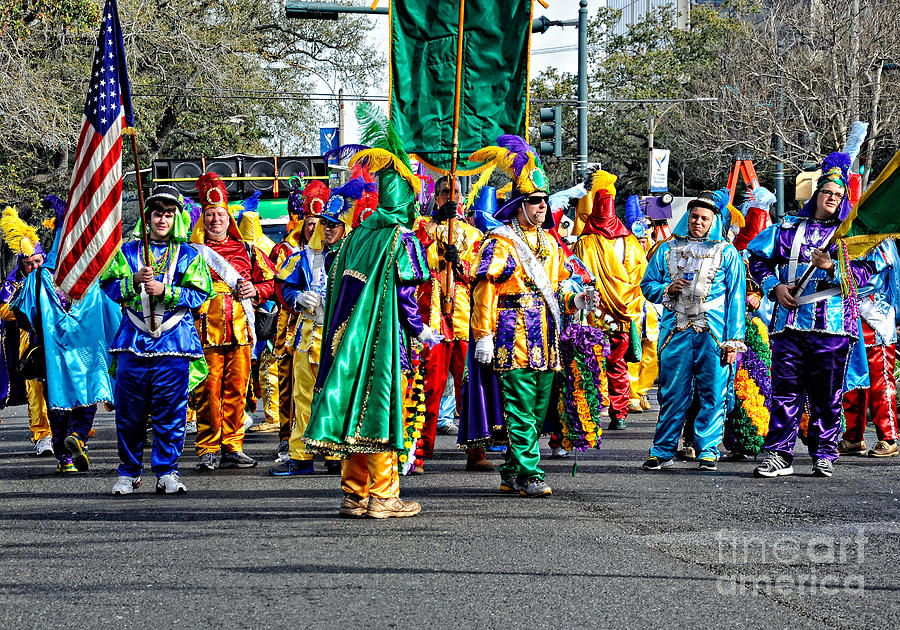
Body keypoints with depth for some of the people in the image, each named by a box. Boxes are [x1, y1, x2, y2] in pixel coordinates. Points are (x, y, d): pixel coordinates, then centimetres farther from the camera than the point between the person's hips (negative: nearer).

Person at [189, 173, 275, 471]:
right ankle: (208, 450, 0)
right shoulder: (191, 252, 8)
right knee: (207, 391, -5)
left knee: (236, 390, 3)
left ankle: (232, 447, 10)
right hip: (206, 331, -3)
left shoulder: (247, 251, 15)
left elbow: (268, 280, 21)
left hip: (240, 332, 3)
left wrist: (255, 291, 2)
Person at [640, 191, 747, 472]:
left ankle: (707, 451, 6)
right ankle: (663, 451, 8)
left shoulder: (727, 252, 8)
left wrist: (733, 340, -3)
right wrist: (666, 289, -4)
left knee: (712, 393, -2)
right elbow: (647, 285, 20)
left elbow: (736, 298, 4)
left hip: (713, 333, -1)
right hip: (676, 332, 1)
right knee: (672, 393, 1)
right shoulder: (668, 249, 14)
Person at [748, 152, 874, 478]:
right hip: (790, 321, 1)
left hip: (832, 325, -1)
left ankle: (824, 455, 10)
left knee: (827, 395, 1)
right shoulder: (789, 228, 16)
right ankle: (779, 455, -2)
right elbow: (758, 258, 18)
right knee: (785, 390, -3)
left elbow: (865, 270, -1)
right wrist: (775, 286, 2)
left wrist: (832, 268, -16)